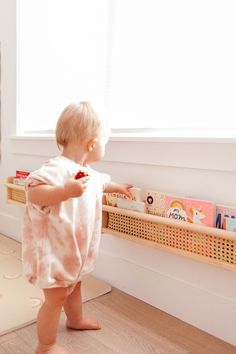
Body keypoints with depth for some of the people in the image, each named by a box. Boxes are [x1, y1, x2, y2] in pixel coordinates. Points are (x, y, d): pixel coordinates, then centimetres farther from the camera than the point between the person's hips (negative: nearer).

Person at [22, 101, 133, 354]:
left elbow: (101, 183, 27)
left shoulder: (86, 171, 5)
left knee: (73, 284, 27)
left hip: (73, 248, 10)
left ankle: (75, 319, 51)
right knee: (56, 296, 2)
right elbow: (33, 192, -38)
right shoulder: (58, 167, -27)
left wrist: (119, 188, 42)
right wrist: (66, 191, -49)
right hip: (54, 249, -9)